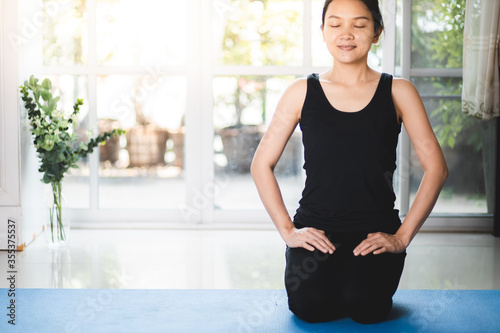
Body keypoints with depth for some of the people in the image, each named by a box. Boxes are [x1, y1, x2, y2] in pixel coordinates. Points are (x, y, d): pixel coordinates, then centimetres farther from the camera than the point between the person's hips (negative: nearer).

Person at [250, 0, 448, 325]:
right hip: (315, 230, 1)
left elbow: (436, 167, 3)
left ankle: (356, 284, 11)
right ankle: (330, 278, 12)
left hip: (376, 232, 0)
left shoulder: (397, 92, 4)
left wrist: (402, 236, -5)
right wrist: (288, 230, -2)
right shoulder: (302, 93, 5)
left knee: (365, 307, -26)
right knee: (309, 306, -23)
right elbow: (262, 165, 7)